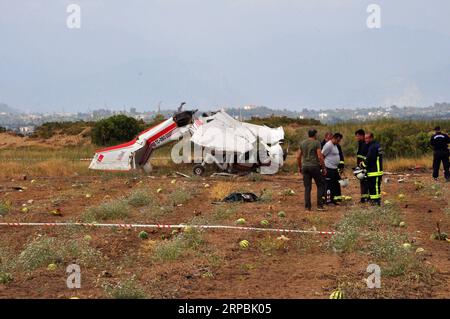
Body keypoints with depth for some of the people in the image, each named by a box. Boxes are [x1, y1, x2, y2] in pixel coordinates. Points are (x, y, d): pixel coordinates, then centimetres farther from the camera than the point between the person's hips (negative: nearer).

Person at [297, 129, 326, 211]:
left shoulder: (302, 143, 9)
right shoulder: (316, 143, -6)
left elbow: (298, 156, 10)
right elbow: (320, 156, -12)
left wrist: (299, 167, 21)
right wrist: (323, 168, -6)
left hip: (305, 167, 5)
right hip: (315, 166, -5)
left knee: (307, 187, 8)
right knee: (320, 185, 5)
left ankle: (307, 206, 7)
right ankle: (319, 205, -1)